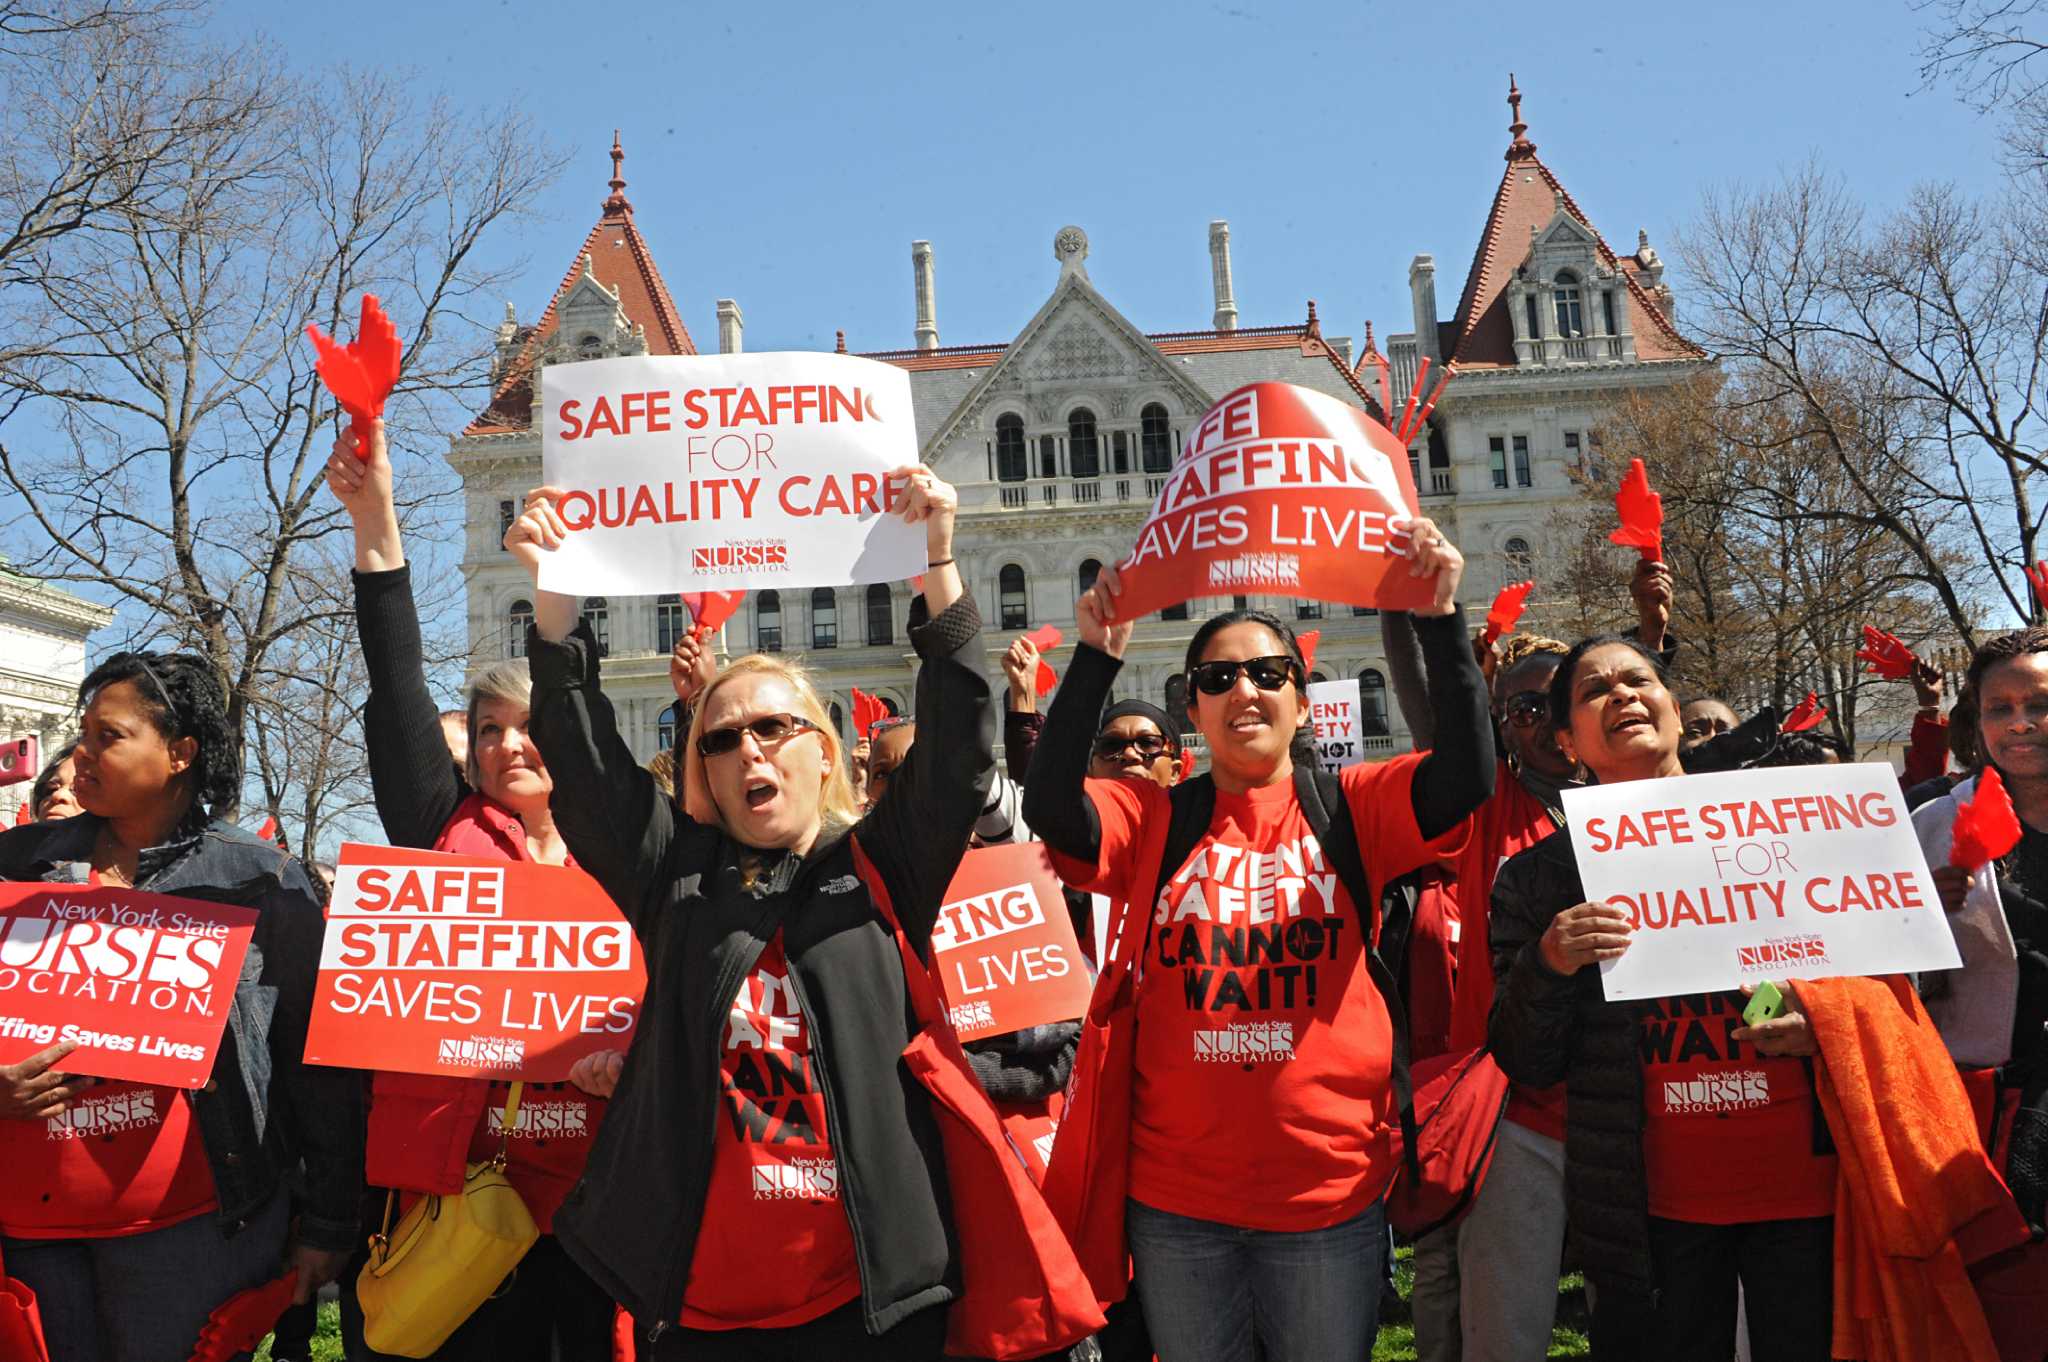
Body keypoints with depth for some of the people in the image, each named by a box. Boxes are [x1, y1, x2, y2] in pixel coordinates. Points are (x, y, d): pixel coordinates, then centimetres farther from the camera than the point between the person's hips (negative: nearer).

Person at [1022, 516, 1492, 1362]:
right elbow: (1049, 806, -17)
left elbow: (1467, 775, -15)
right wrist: (1096, 658, -23)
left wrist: (1440, 622, -23)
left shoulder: (1351, 809, 0)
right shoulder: (1153, 821, -1)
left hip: (1331, 1193, 0)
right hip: (1175, 1200, 1)